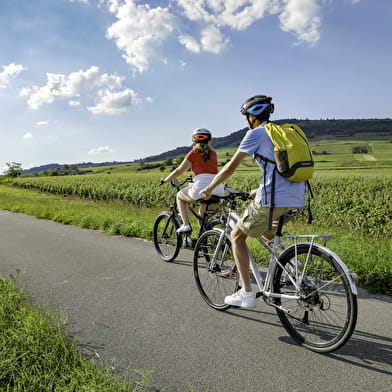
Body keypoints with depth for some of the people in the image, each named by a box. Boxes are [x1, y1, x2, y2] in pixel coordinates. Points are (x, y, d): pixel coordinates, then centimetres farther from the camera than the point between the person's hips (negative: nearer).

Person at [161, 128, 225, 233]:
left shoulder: (194, 153, 5)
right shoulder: (213, 153, 19)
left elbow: (179, 171, 9)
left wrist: (165, 180, 23)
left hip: (201, 188, -5)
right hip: (219, 190, 5)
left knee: (179, 196, 23)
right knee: (203, 214, 31)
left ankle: (185, 225, 9)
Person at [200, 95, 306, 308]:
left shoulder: (256, 133, 0)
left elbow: (231, 166, 1)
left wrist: (209, 189, 13)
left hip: (273, 201, -8)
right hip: (297, 201, 8)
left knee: (237, 236, 12)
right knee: (268, 233, 35)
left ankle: (247, 293, 9)